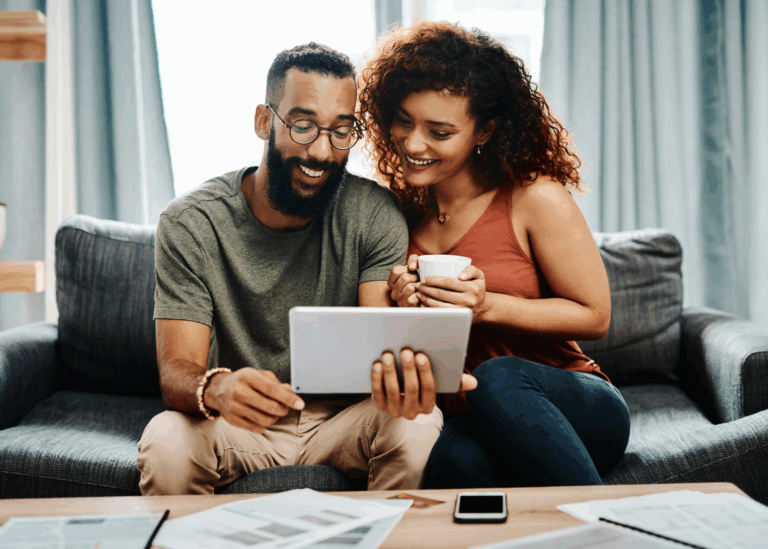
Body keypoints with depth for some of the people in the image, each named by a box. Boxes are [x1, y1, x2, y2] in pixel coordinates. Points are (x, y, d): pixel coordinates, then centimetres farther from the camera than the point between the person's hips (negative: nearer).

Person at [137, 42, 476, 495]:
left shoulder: (374, 215, -9)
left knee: (417, 427, -30)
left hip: (340, 421, 1)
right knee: (165, 442, -31)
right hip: (236, 425, 0)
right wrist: (216, 389, -45)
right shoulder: (191, 225, -12)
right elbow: (176, 371, -19)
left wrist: (402, 377, -46)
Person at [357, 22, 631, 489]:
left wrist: (487, 306, -17)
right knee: (457, 461, -36)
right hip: (467, 421, 2)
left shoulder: (535, 198, -7)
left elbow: (595, 317, -5)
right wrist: (401, 308, -10)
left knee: (497, 379, -37)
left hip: (580, 410, -2)